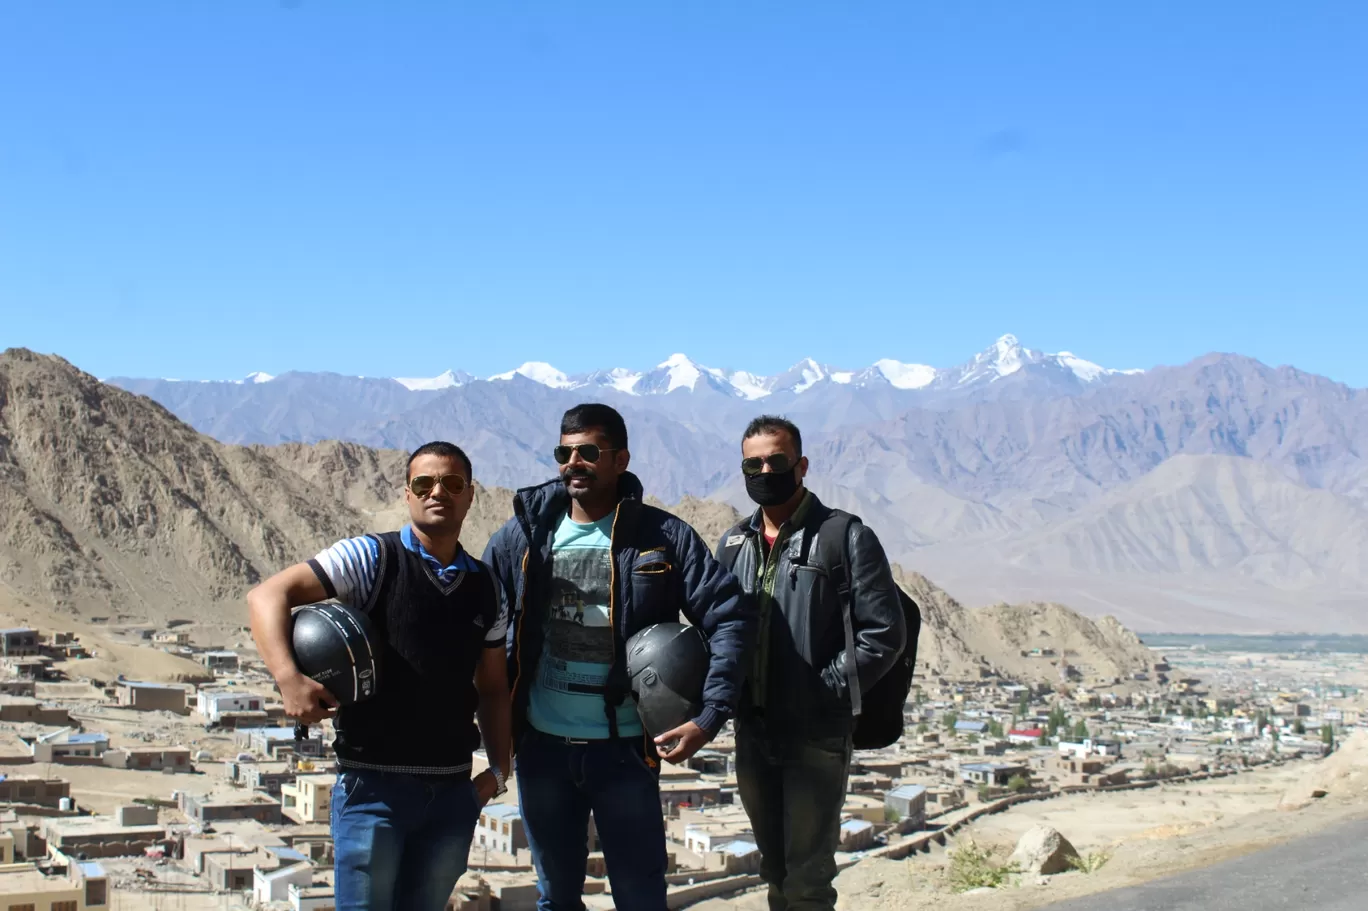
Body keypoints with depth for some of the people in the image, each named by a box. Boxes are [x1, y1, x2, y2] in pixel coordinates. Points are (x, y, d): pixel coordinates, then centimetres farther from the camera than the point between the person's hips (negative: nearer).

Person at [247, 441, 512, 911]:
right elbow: (268, 595, -11)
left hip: (453, 792, 5)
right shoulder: (372, 558, -4)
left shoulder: (484, 588, 11)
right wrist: (289, 678, -26)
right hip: (373, 784, -5)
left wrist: (499, 768, 7)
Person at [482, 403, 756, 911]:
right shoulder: (521, 536, 1)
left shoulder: (663, 538, -6)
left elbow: (731, 619, -8)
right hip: (542, 746, 3)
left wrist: (709, 717, -16)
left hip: (624, 749, -2)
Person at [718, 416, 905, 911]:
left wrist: (821, 693, -15)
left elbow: (884, 633, -10)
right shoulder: (734, 545, 11)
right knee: (775, 870, 17)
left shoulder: (847, 539, -7)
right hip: (753, 734, 6)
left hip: (816, 737, -6)